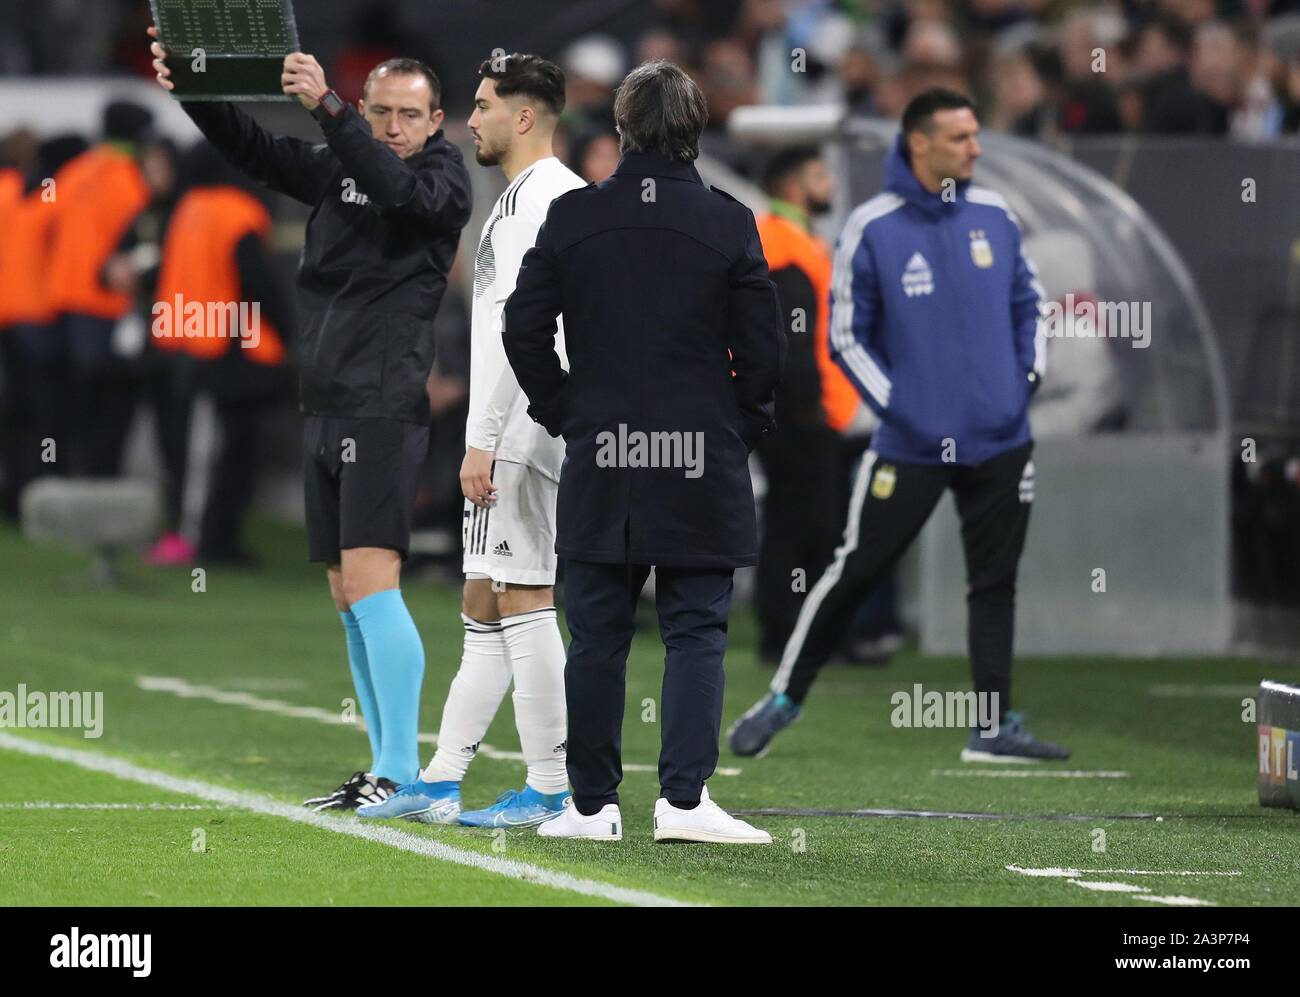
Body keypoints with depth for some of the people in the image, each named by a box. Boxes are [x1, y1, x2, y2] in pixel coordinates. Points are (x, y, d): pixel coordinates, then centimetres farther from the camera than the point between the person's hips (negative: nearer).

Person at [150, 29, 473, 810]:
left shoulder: (444, 179, -4)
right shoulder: (338, 171, 14)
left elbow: (397, 188, -25)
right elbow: (252, 147, 9)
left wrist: (327, 106, -34)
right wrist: (190, 90, -8)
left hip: (387, 408, -8)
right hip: (325, 408, 8)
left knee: (370, 581, -17)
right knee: (349, 599, 9)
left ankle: (401, 772, -18)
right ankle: (390, 772, 13)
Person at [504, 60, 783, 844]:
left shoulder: (573, 218, -1)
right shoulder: (727, 223, -5)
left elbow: (524, 330, 2)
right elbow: (764, 346, -3)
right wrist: (745, 426, 12)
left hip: (601, 461, 2)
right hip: (701, 467, -2)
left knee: (598, 633, 8)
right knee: (696, 631, 3)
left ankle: (592, 803, 11)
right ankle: (685, 799, -6)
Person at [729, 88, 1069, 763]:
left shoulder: (993, 216, 4)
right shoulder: (872, 228, -9)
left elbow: (1028, 300, 18)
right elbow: (845, 335, -4)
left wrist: (1028, 375, 5)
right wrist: (900, 409, -12)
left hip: (999, 441, 4)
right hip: (911, 446, -4)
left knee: (994, 581, 6)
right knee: (854, 572, -1)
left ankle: (994, 727, 11)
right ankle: (784, 697, 13)